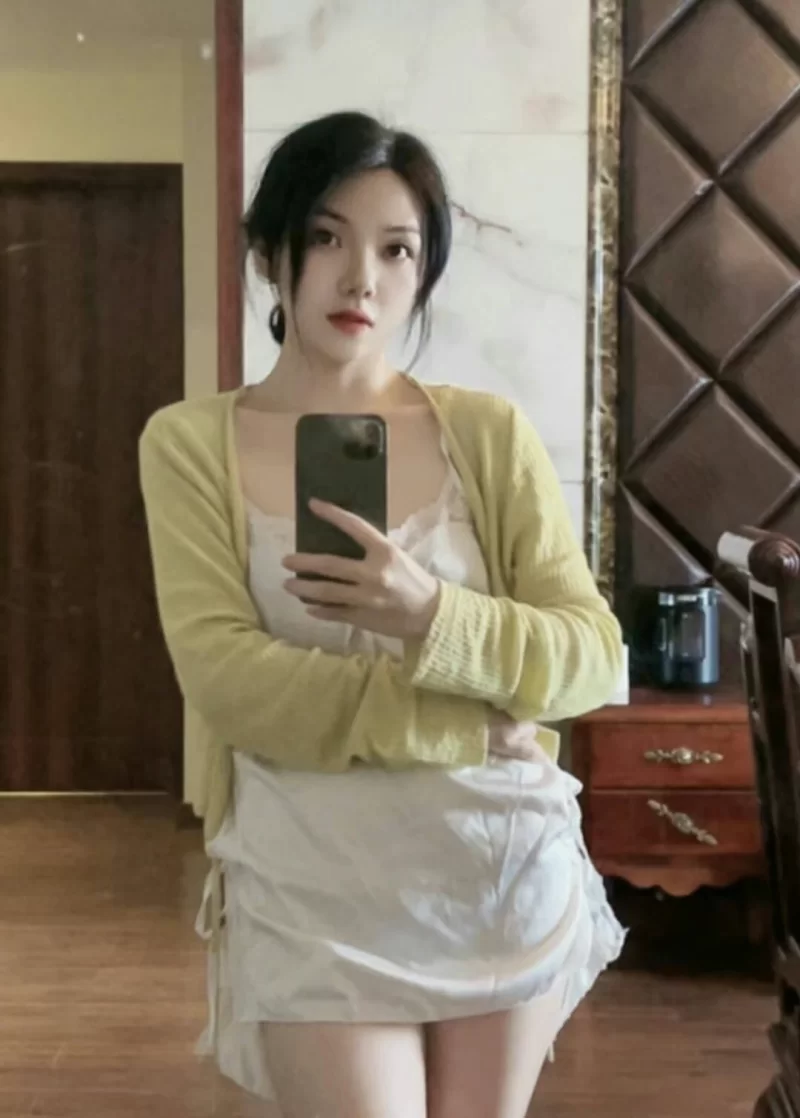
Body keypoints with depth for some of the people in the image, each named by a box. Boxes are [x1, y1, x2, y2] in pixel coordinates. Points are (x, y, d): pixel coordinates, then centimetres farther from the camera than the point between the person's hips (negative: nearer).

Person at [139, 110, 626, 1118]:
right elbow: (225, 678, -12)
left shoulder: (489, 432, 1)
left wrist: (431, 617, -22)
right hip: (314, 889, -2)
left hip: (508, 870, 2)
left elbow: (594, 656, -4)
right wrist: (470, 726, -15)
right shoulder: (190, 443, -2)